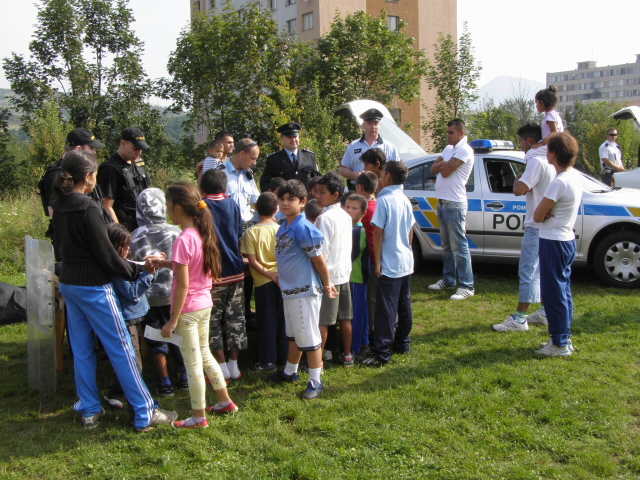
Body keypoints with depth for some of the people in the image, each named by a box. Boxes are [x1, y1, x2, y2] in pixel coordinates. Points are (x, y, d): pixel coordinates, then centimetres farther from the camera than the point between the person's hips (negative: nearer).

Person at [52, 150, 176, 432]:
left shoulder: (59, 206, 5)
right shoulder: (87, 209, -19)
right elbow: (106, 254, -18)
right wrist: (137, 270, -4)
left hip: (68, 284, 8)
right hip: (93, 287, -8)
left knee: (81, 350, 14)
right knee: (121, 350, -2)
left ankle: (89, 411, 22)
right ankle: (144, 414, 4)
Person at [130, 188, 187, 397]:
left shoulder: (136, 236, -8)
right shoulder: (174, 232, -8)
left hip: (149, 296, -1)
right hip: (172, 293, 1)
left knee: (156, 340, 9)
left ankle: (165, 383, 12)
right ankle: (183, 376, 24)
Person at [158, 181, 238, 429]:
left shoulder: (183, 240, -20)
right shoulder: (202, 234, 3)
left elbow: (183, 285, -20)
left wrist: (173, 320, -16)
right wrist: (165, 263, 9)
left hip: (188, 308, -8)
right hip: (205, 304, 8)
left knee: (193, 363, 4)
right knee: (204, 355, 23)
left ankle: (199, 417, 16)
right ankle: (225, 401, 34)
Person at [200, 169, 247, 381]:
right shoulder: (233, 205, 4)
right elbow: (239, 238, 10)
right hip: (235, 271, 4)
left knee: (213, 321, 6)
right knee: (235, 319, 11)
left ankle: (222, 368, 8)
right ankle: (234, 365, 18)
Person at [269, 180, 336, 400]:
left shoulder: (303, 228, -22)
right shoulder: (283, 227, 6)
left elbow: (318, 259, -16)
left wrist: (327, 285, -7)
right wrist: (281, 278, 16)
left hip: (304, 291, -9)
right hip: (289, 289, 9)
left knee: (309, 337, 1)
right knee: (293, 334, 23)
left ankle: (315, 382, 14)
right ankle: (290, 372, 40)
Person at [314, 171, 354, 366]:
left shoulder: (325, 218, -17)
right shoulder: (346, 216, 8)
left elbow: (321, 251, -20)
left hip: (328, 275, -8)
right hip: (344, 272, 8)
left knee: (321, 321, -2)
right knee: (345, 317, 14)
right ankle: (347, 355, 24)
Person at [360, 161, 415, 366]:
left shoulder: (384, 200, -15)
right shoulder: (405, 200, 8)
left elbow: (377, 233, -17)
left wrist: (377, 262, -12)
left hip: (390, 264, -8)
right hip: (406, 262, 8)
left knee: (386, 309, -5)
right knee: (404, 305, 16)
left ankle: (381, 353, -2)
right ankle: (402, 343, 27)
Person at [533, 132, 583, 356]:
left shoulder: (559, 182, -22)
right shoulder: (575, 176, 6)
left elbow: (538, 216, -16)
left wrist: (545, 212, 2)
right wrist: (549, 212, -7)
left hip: (554, 242, -9)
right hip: (567, 239, 10)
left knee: (554, 292, -1)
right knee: (563, 290, 16)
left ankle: (559, 344, 6)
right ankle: (564, 337, 25)